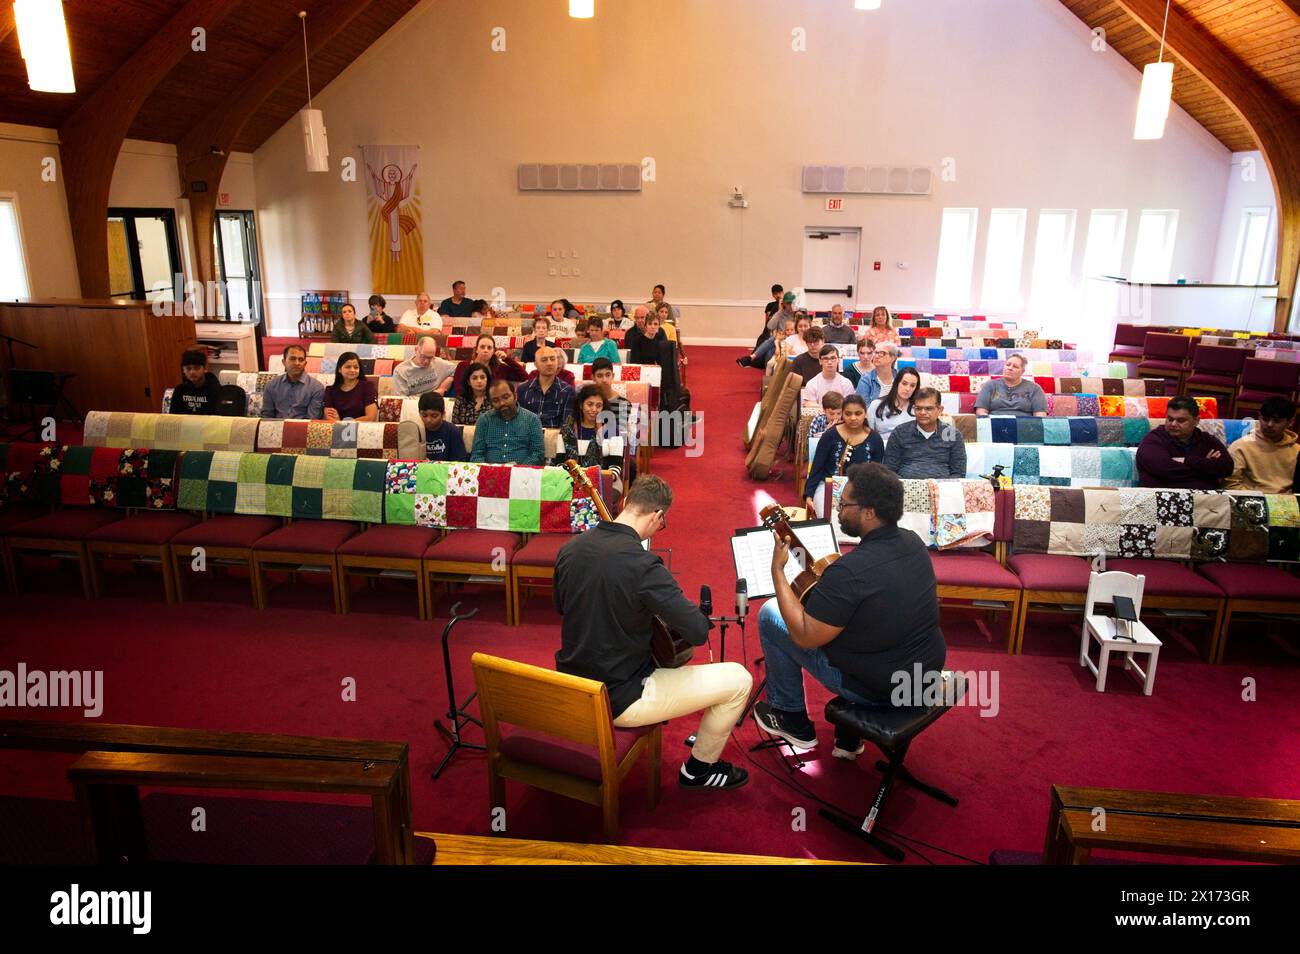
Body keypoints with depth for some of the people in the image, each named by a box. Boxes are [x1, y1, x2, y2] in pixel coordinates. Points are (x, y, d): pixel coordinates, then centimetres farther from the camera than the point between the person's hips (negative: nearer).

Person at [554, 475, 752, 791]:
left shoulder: (570, 548, -5)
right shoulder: (644, 566, -27)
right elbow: (699, 633, -24)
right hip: (617, 701, -8)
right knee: (739, 680, 3)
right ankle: (700, 768, 23)